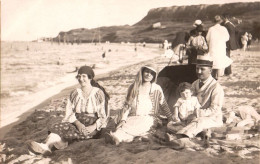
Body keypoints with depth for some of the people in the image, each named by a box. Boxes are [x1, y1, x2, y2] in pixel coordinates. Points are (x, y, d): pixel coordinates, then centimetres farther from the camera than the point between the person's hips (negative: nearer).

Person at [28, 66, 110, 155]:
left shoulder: (98, 93, 0)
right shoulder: (75, 93, 11)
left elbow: (103, 116, -1)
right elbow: (69, 113, 4)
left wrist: (93, 127, -19)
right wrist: (78, 123, -16)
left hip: (92, 125, -4)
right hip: (77, 122, 4)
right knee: (59, 127, -29)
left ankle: (47, 146, -42)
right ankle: (46, 146, -52)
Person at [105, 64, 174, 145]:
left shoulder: (157, 89, 9)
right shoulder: (133, 88, 12)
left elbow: (164, 105, 18)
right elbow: (127, 105, 9)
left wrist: (172, 120, 20)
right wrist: (123, 119, -6)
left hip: (149, 118, -3)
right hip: (133, 117, 3)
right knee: (125, 125, -35)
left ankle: (117, 136, -59)